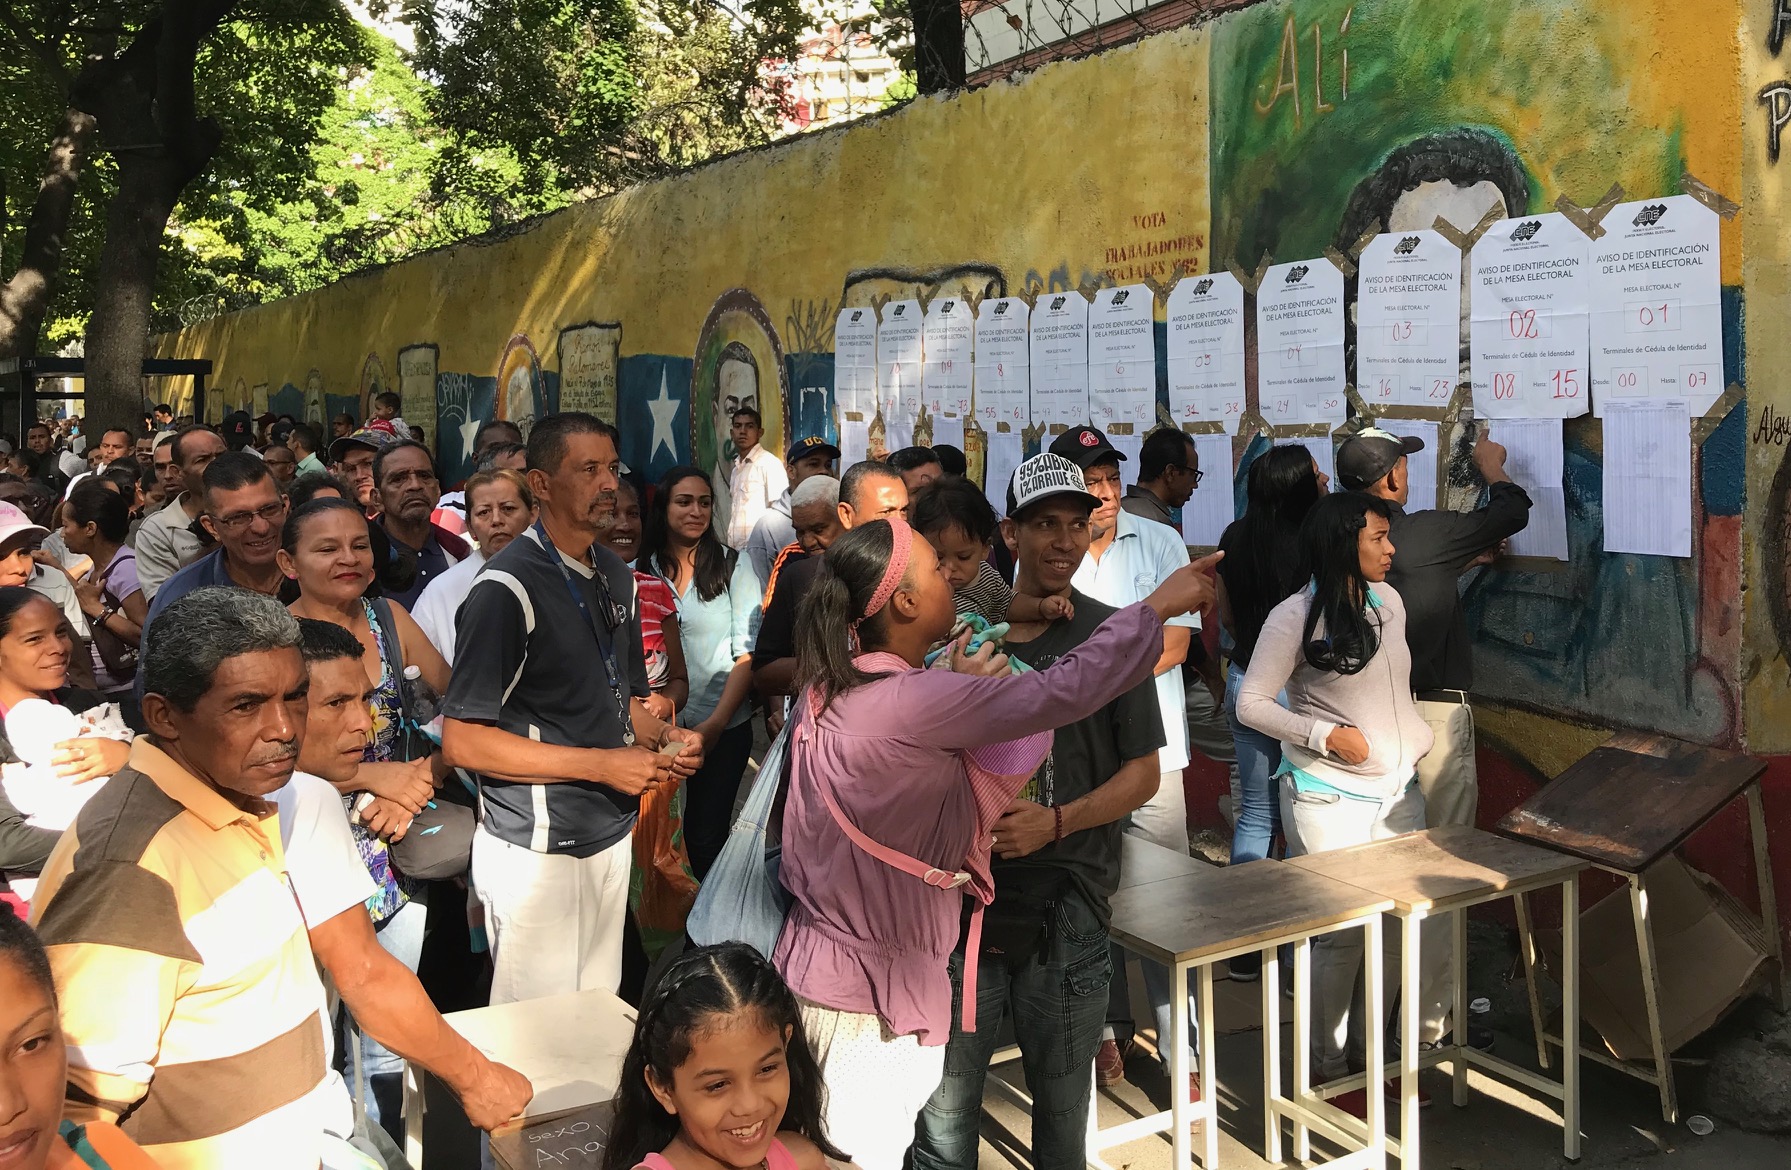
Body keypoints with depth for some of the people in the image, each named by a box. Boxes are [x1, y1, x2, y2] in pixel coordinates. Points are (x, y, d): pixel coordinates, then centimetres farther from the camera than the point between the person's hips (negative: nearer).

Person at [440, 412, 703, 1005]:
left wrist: (665, 735, -1)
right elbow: (462, 741, -18)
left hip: (612, 838, 7)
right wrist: (604, 764, -19)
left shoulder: (617, 578, 10)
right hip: (537, 852, -7)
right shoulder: (508, 588, -16)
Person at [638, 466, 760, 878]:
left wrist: (715, 724, -14)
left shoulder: (733, 565, -3)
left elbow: (748, 653, -6)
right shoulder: (642, 572, 4)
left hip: (724, 725, -2)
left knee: (706, 835, 3)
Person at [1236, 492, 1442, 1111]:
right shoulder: (1296, 617, -12)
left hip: (1398, 791, 7)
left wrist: (1416, 743, 14)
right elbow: (1251, 704, -10)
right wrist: (1325, 734, -18)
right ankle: (1330, 1068, 18)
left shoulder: (1389, 601, 8)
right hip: (1328, 799, -7)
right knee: (1342, 934, 0)